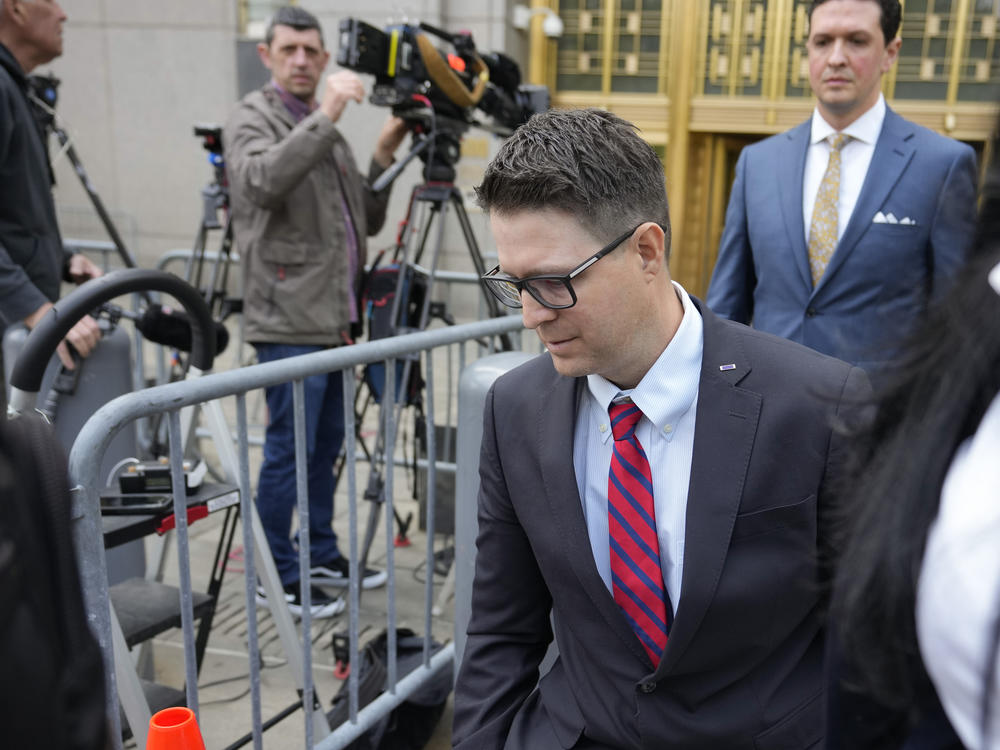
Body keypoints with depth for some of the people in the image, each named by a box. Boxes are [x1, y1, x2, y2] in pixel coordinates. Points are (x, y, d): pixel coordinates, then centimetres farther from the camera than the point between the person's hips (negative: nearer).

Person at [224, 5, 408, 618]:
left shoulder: (327, 132, 18)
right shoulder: (253, 118, -5)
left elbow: (367, 222, 16)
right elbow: (263, 182, -28)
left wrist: (384, 155, 4)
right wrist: (326, 116, -30)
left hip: (333, 317, 8)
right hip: (291, 320, -8)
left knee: (326, 445, 15)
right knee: (290, 450, -2)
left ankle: (322, 557, 28)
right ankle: (277, 577, 12)